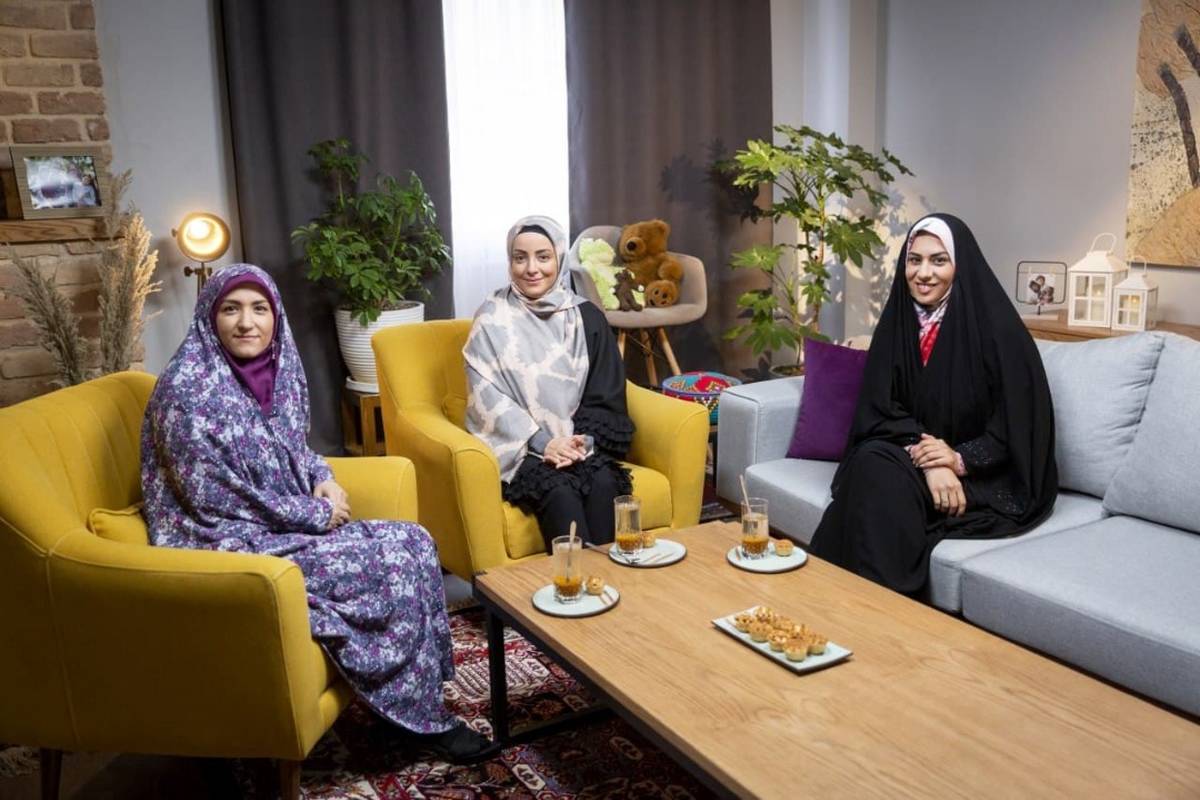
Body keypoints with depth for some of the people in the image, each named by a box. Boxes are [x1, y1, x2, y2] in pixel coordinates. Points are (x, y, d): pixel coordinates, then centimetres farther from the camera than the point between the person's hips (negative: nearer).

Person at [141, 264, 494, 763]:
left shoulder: (279, 367, 4)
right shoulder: (186, 390, -18)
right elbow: (215, 499, -19)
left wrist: (325, 479, -3)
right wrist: (317, 514, -14)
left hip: (290, 528, 7)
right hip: (229, 545, -7)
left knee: (413, 543, -9)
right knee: (388, 563, -18)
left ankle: (420, 695, -1)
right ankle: (416, 714, 0)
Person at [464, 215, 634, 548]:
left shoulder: (586, 316, 7)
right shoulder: (493, 318, 0)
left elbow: (606, 394, 6)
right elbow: (488, 396, -6)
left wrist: (584, 440, -12)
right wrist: (541, 441, -17)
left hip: (578, 443, 2)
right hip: (520, 448, -2)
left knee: (603, 483, -29)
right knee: (560, 492, -31)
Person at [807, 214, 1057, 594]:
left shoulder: (995, 327, -11)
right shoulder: (898, 321, 2)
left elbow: (1021, 424, -10)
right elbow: (879, 409, -3)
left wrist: (961, 460, -25)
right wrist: (924, 455, -20)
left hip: (987, 477, -4)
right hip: (912, 458, 4)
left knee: (890, 481, -30)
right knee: (872, 464, -29)